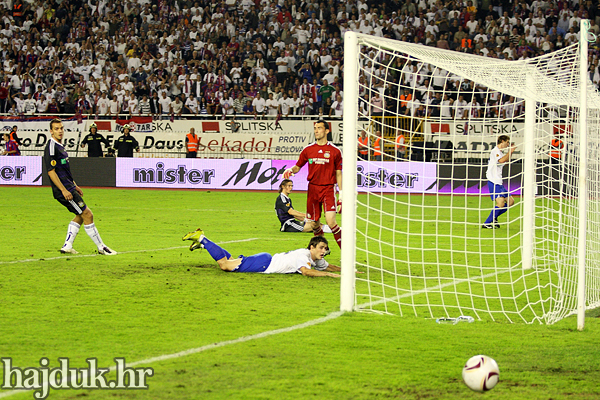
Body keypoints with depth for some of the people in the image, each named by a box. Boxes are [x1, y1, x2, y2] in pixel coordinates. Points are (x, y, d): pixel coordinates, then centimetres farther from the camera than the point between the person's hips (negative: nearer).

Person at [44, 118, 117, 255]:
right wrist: (64, 190, -23)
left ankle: (67, 246, 18)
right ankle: (101, 247, -1)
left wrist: (74, 186, 25)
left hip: (68, 188, 10)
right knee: (87, 214, -8)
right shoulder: (51, 147, -15)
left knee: (81, 215, 17)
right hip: (63, 190, -10)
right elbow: (51, 171, -20)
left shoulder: (60, 146, 15)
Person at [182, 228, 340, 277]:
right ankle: (201, 239, 6)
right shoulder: (303, 255, -24)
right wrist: (329, 274, -39)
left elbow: (328, 266, 22)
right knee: (225, 264, -4)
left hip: (268, 263, 8)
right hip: (264, 263, -8)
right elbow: (306, 271, -42)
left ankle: (202, 241, 28)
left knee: (231, 261, 19)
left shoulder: (317, 260, 4)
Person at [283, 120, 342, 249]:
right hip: (313, 189, 4)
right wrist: (290, 170, -8)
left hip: (328, 189, -4)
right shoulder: (308, 150, 8)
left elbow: (338, 174, 5)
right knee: (315, 224, 7)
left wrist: (341, 194, 1)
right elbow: (298, 167, 16)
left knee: (330, 222, -18)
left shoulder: (335, 151, 1)